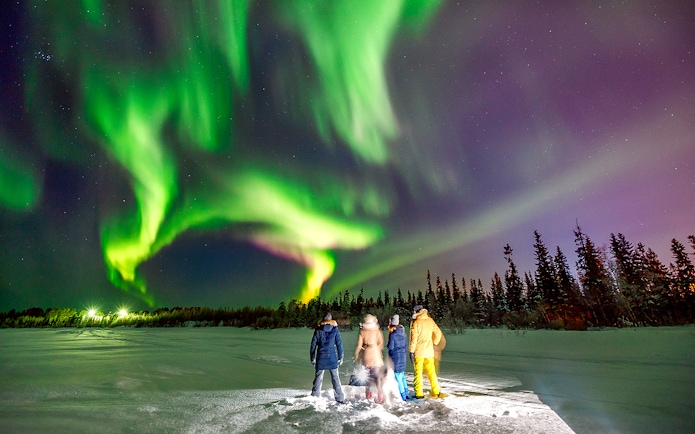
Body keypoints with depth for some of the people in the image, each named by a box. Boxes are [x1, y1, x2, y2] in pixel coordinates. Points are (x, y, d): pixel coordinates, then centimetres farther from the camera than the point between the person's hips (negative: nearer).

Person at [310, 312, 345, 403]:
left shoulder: (318, 330, 2)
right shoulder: (335, 329, -1)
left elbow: (313, 345, 4)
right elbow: (339, 344, 0)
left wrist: (313, 358, 13)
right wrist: (340, 358, 7)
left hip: (321, 358, 1)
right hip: (332, 357, 0)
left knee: (318, 377, 11)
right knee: (335, 378, 9)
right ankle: (340, 398, 12)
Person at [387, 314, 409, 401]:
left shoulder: (392, 335, -18)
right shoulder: (403, 333, 4)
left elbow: (390, 347, -15)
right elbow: (406, 345, 10)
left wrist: (387, 345, 5)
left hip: (395, 357, -7)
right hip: (402, 355, 8)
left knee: (397, 376, 1)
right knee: (402, 375, 19)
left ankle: (403, 396, 4)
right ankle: (406, 393, 25)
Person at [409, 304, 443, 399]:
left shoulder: (415, 323, -13)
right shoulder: (430, 321, 1)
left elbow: (413, 338, -15)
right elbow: (438, 334, 7)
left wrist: (411, 351, -9)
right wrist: (434, 343, 18)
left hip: (418, 352, -5)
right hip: (429, 351, 5)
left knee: (418, 372, 5)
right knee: (431, 371, 16)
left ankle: (419, 394, 6)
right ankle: (436, 392, 22)